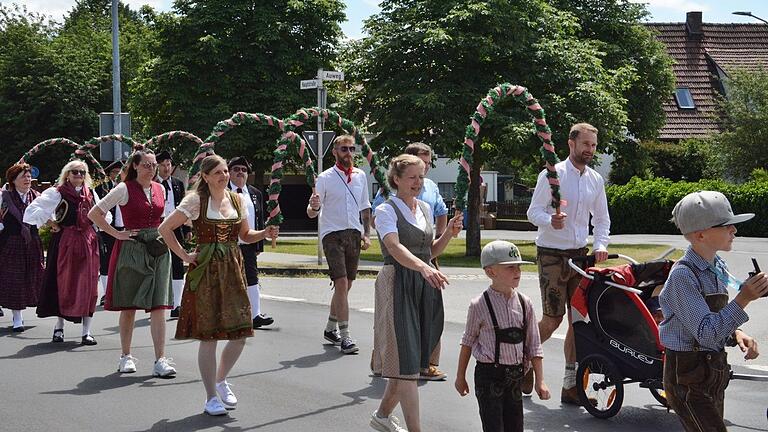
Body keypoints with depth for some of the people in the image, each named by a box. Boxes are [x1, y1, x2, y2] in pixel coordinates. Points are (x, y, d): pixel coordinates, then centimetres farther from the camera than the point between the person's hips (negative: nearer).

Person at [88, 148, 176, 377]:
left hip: (158, 250, 4)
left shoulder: (160, 189, 10)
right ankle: (126, 356, 18)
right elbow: (94, 214, -5)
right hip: (131, 249, -4)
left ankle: (160, 360, -7)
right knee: (129, 306, 6)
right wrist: (117, 234, -7)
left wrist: (160, 234, 13)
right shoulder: (124, 189, -6)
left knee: (159, 306, -4)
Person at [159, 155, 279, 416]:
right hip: (206, 271, -5)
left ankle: (221, 380, 30)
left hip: (233, 269, 5)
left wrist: (265, 234, 1)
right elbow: (165, 228, -6)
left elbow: (245, 235, 19)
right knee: (209, 337, -1)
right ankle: (211, 397, 11)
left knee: (240, 333, 3)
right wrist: (184, 256, -8)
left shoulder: (237, 200, 9)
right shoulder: (196, 200, -7)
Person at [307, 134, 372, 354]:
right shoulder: (325, 178, -4)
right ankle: (344, 336, -13)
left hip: (354, 233, 5)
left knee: (346, 285, 11)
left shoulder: (360, 175, 10)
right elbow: (312, 213, -5)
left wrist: (366, 234, 11)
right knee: (341, 283, -14)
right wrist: (314, 207, -28)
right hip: (332, 234, -5)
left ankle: (330, 328, 26)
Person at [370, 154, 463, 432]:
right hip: (397, 284, -7)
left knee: (411, 357, 12)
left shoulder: (425, 209, 15)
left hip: (424, 285, 7)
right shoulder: (387, 210, -8)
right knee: (405, 359, -9)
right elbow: (395, 248, -25)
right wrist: (424, 268, -41)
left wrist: (449, 234, 3)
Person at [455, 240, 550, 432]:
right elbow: (468, 342, 2)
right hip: (489, 375, -4)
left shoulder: (524, 303, 1)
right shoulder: (480, 305, -10)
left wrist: (540, 381, 2)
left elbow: (534, 346, 5)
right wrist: (460, 377, 8)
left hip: (514, 375, 4)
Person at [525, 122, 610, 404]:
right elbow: (534, 212, -10)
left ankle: (570, 385, 9)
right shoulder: (552, 174, -8)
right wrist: (551, 220, -32)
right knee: (552, 319, -8)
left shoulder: (595, 179, 9)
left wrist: (601, 245, -1)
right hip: (552, 254, -6)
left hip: (579, 254, 6)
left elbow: (601, 218, 17)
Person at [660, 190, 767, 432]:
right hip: (688, 378, -8)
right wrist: (743, 300, -29)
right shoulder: (683, 275, -20)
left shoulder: (718, 268, 4)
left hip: (714, 370, 8)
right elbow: (707, 334, -25)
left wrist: (736, 335, -5)